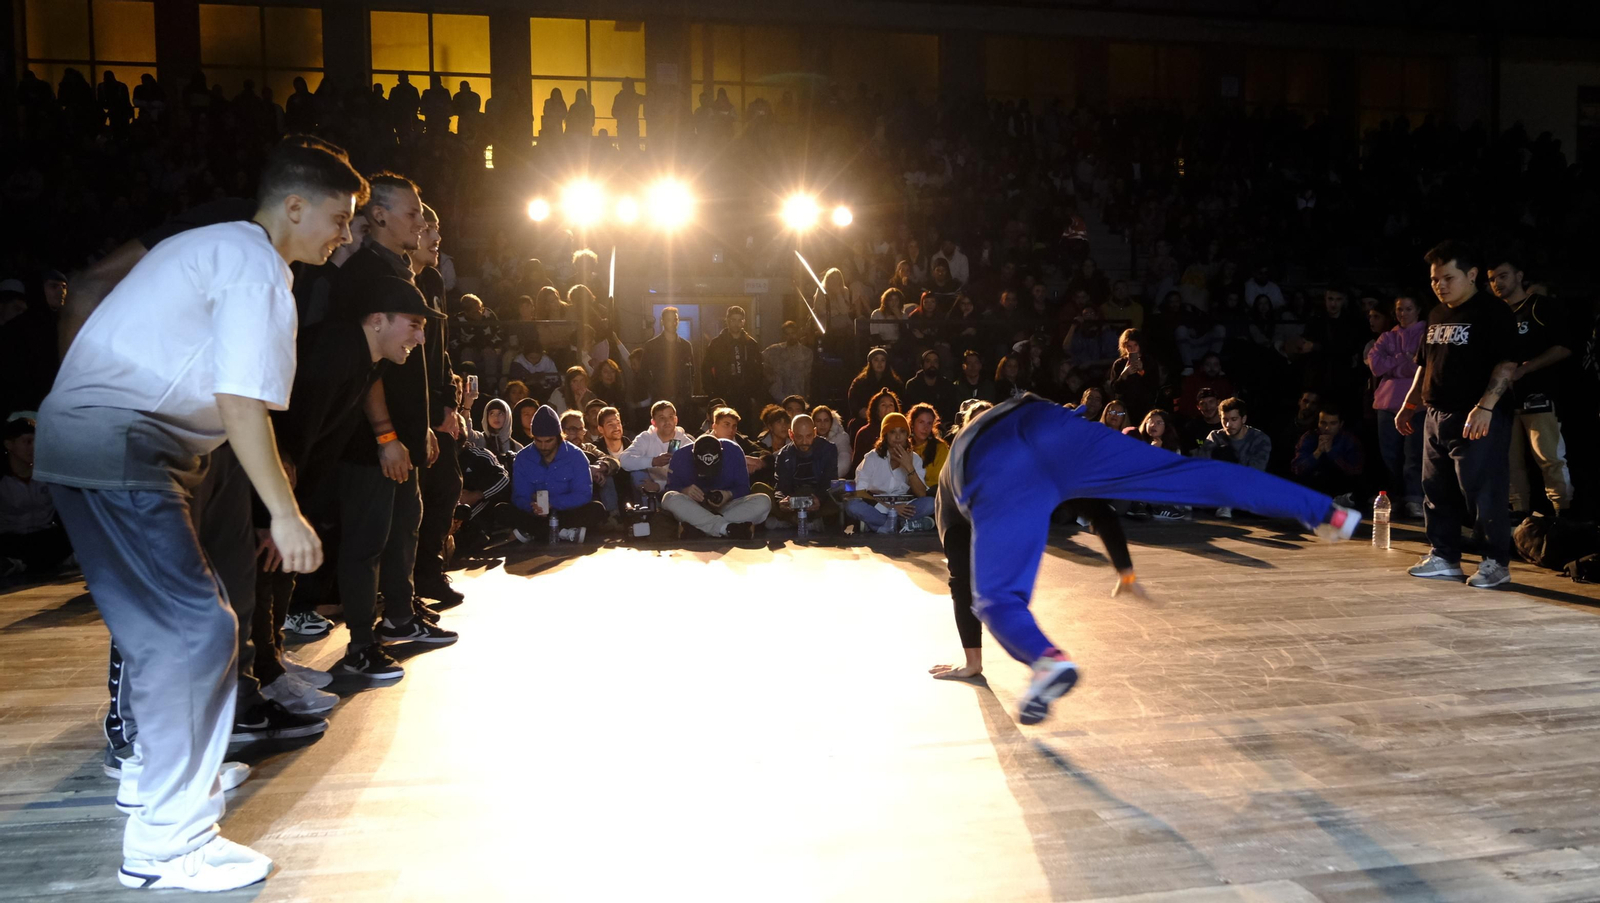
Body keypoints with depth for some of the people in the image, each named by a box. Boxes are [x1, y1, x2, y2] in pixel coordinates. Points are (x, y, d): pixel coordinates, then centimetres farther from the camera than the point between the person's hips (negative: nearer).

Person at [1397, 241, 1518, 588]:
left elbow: (1507, 363, -16)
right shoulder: (1436, 316, 16)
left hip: (1478, 419, -8)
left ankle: (1497, 562, 4)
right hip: (1436, 416, 8)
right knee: (1437, 491, 12)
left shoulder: (1493, 312, -8)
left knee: (1484, 492, -5)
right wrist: (1408, 405, 20)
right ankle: (1444, 556, 21)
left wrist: (1485, 406, -27)